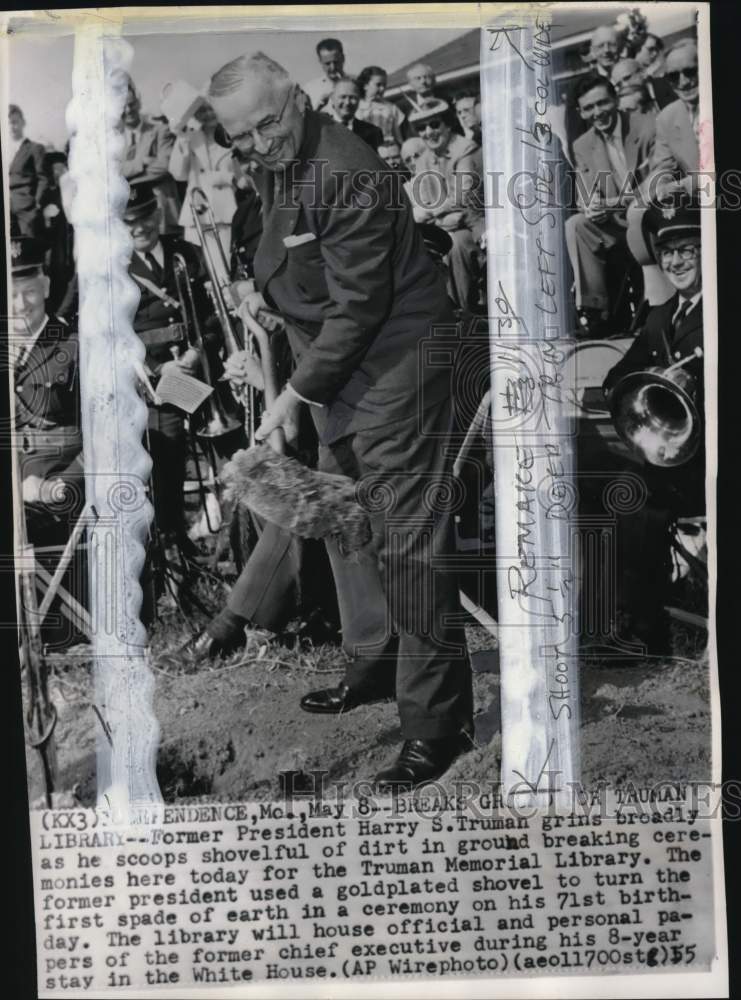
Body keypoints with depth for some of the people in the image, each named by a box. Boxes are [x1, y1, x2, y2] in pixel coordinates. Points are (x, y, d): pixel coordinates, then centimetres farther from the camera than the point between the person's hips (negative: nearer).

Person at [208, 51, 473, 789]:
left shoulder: (346, 175, -19)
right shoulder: (283, 167, 10)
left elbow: (359, 305, -22)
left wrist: (296, 395, -19)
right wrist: (269, 297, 5)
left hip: (393, 373, -10)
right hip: (338, 375, 10)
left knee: (406, 543, -7)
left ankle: (437, 719, 6)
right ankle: (375, 665, 36)